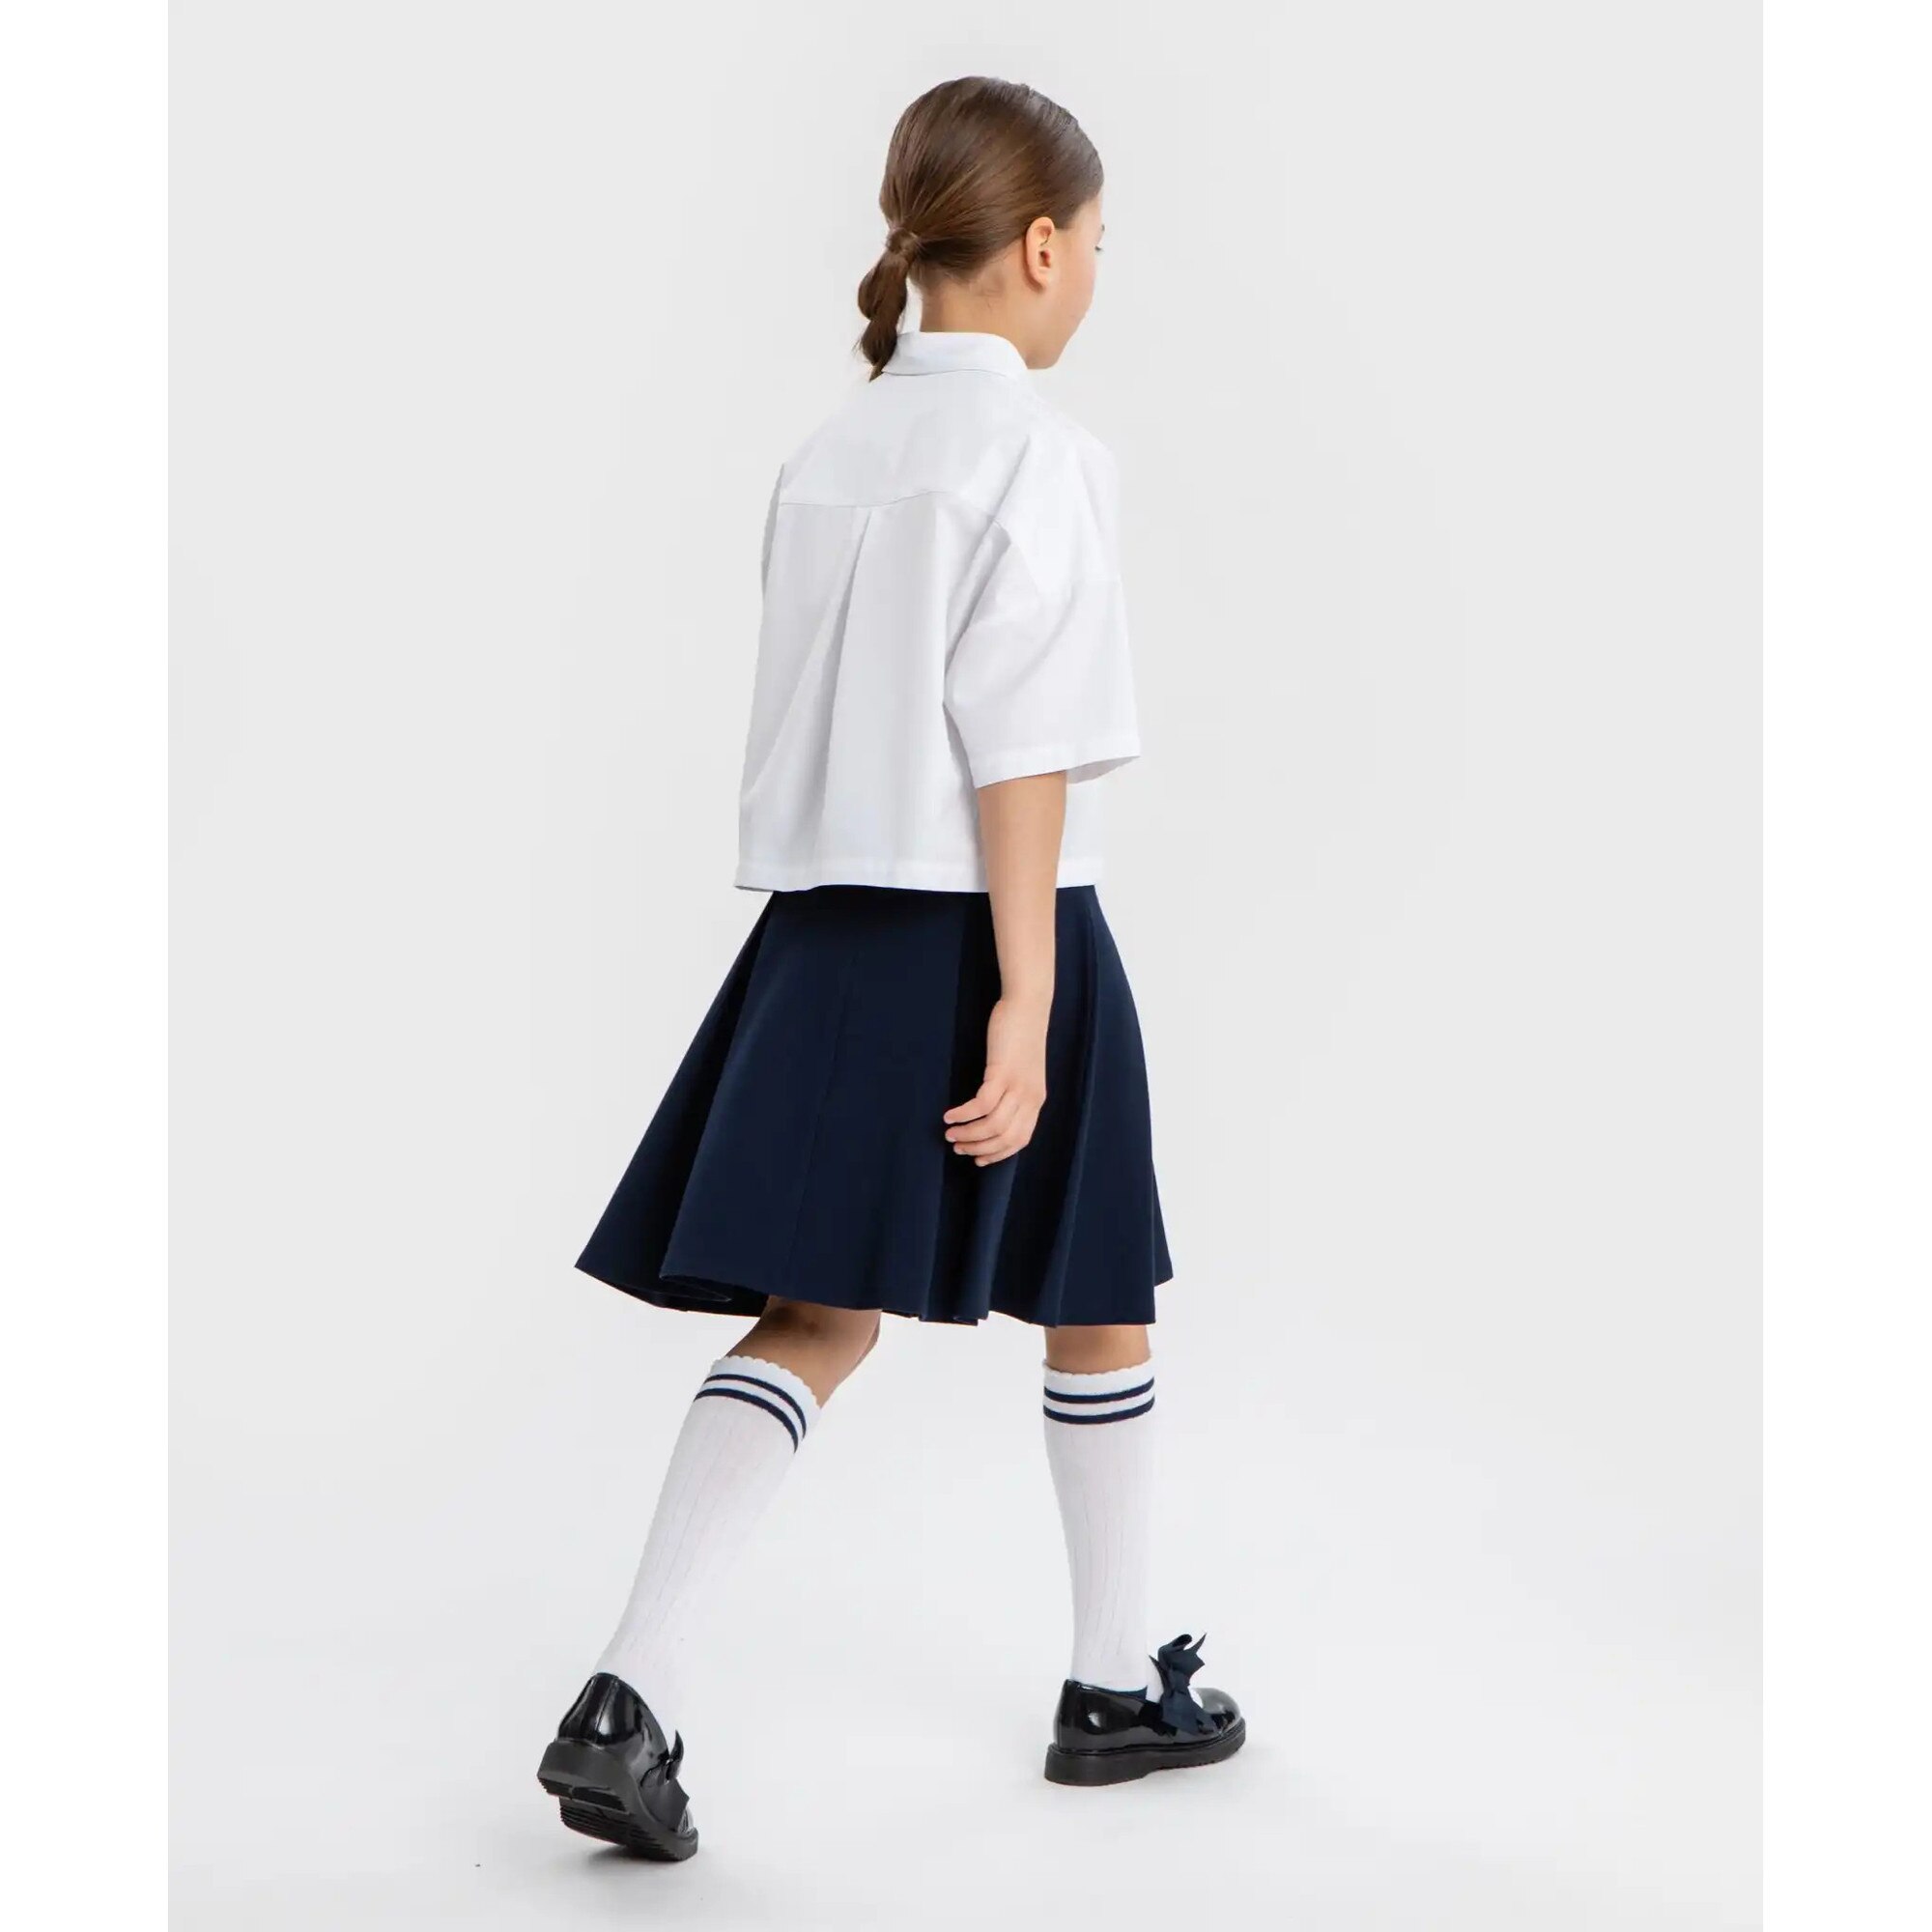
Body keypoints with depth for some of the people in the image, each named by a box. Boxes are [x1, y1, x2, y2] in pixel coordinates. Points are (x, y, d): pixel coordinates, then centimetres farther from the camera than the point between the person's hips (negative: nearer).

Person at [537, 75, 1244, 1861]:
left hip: (829, 923, 6)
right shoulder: (1043, 458, -11)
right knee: (1097, 1302, 13)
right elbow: (1023, 753, -17)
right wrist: (1024, 1000, -17)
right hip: (986, 926, -6)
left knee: (817, 1316, 8)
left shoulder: (832, 455, 10)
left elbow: (810, 723, 13)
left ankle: (631, 1697, -5)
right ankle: (1119, 1684, 29)